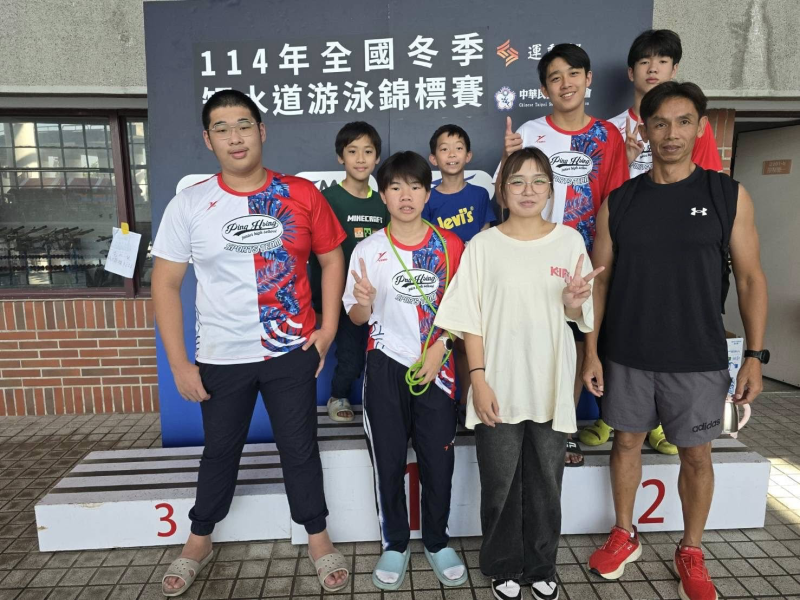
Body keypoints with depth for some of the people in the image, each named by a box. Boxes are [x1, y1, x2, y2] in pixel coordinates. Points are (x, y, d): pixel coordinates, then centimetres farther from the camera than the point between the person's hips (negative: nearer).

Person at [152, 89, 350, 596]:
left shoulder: (300, 194, -4)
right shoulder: (189, 205, -5)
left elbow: (332, 256, 5)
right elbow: (166, 284, -2)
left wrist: (328, 327, -3)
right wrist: (179, 363, -5)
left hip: (292, 352, 0)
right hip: (221, 359, 1)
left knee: (300, 447, 12)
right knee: (221, 451, 18)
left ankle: (318, 538, 33)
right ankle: (199, 542, 42)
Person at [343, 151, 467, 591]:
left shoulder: (449, 245, 0)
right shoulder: (368, 250, -2)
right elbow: (357, 318, 0)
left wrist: (440, 349, -10)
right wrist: (364, 301, -22)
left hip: (436, 366, 1)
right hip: (386, 365, 0)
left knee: (438, 458, 7)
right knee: (388, 459, 8)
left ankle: (437, 542, 29)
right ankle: (395, 545, 28)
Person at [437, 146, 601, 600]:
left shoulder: (570, 241, 2)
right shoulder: (483, 245, -3)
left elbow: (580, 318, 8)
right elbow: (470, 321, -5)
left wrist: (574, 302, -15)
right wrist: (479, 380, -12)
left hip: (550, 386, 2)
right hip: (499, 387, -1)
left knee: (546, 484, 14)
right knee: (500, 485, 10)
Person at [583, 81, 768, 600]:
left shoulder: (728, 195, -2)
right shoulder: (619, 202, 0)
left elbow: (750, 277, 0)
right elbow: (601, 280, 2)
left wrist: (755, 354, -5)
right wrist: (591, 350, -2)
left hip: (699, 358, -1)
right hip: (627, 355, 1)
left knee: (696, 455, 11)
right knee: (627, 442, 13)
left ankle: (691, 553, 33)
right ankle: (625, 536, 34)